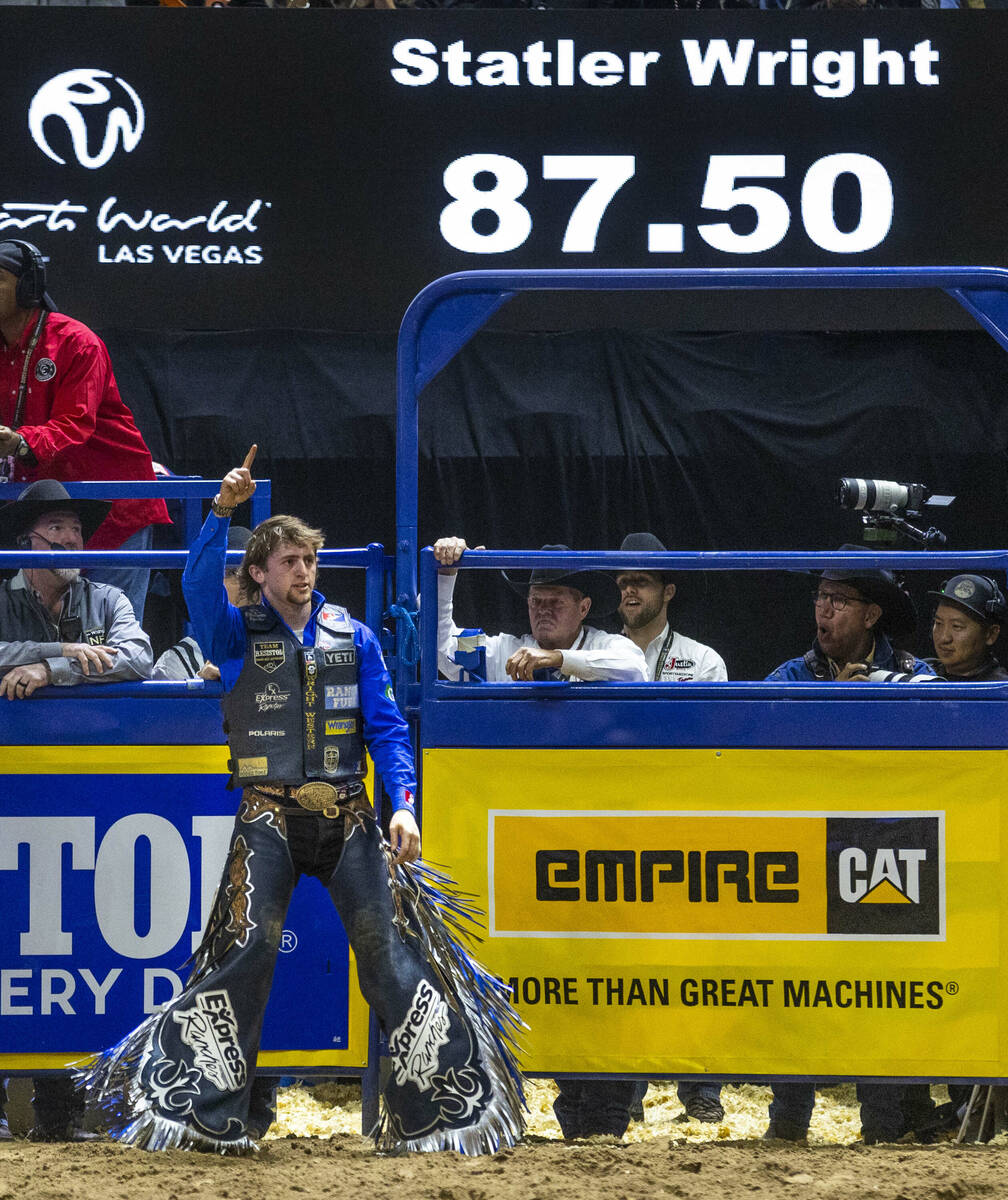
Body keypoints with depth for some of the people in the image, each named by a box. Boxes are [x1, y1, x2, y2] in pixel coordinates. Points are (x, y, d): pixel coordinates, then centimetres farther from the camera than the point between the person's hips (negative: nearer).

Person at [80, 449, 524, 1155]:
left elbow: (386, 726, 9)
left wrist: (404, 804, -5)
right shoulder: (238, 635, 4)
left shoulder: (354, 638, 12)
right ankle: (203, 1115, -7)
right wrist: (222, 513, -30)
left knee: (392, 945, -4)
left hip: (347, 815, 2)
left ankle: (443, 1102, 0)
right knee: (245, 947, -13)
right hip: (270, 815, -2)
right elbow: (200, 586, -16)